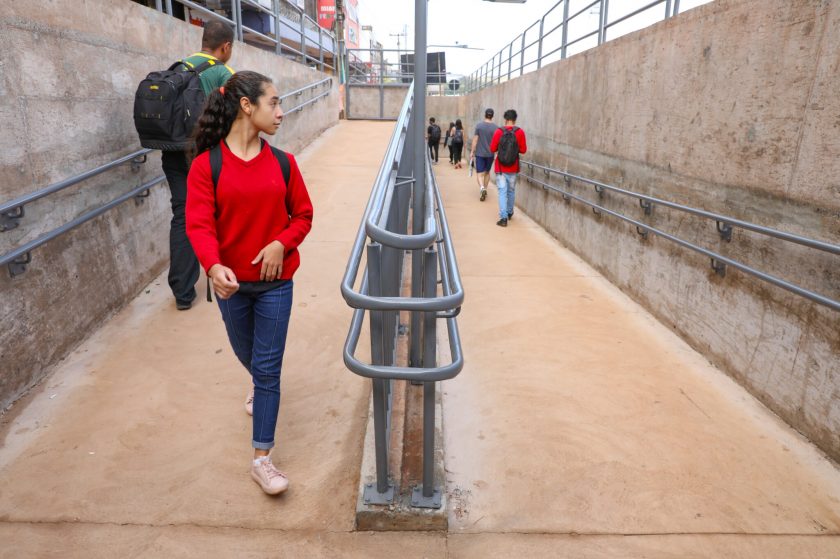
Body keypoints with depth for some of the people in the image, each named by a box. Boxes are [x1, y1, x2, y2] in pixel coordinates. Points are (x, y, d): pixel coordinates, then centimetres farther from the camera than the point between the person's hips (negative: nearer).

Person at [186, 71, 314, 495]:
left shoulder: (282, 163, -3)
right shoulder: (206, 165, -9)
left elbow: (303, 215, 2)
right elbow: (199, 223, -17)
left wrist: (281, 243, -16)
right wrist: (214, 266, -34)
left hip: (275, 280, 0)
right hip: (230, 281, 1)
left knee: (268, 367, 0)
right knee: (246, 353, 23)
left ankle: (261, 458, 11)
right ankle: (259, 385, 59)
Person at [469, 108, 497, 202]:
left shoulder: (479, 126, -7)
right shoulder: (495, 128, -4)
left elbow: (475, 140, -5)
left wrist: (472, 152, 1)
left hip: (479, 153, -2)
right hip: (490, 154, 2)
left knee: (480, 173, 0)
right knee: (487, 172, 19)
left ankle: (482, 188, -23)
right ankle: (485, 190, 26)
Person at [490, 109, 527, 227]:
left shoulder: (499, 132, -7)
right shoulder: (519, 132, -7)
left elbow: (492, 149, -4)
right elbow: (523, 150, -4)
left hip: (500, 167, -1)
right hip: (513, 168, 1)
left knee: (502, 192, 0)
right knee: (511, 191, 18)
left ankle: (503, 218, -8)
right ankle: (509, 213, 34)